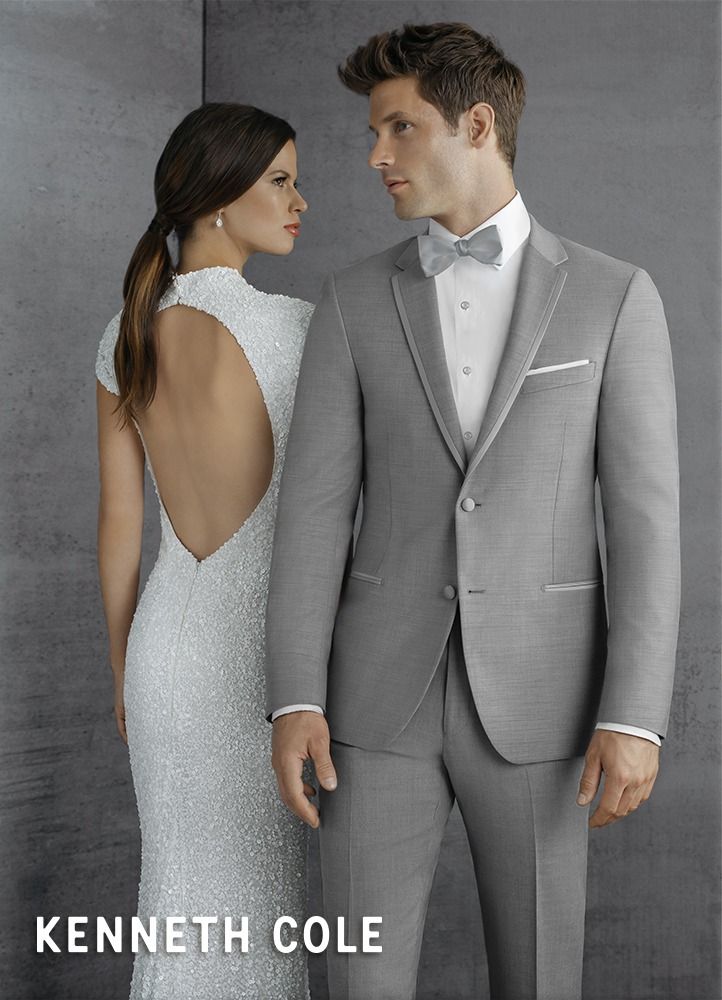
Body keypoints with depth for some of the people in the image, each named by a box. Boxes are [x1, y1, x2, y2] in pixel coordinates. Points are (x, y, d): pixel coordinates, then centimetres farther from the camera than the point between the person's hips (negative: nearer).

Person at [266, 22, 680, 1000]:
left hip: (535, 694, -1)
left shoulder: (614, 296, 0)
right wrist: (294, 701, -9)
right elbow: (314, 507, 0)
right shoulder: (354, 301, 5)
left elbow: (644, 514, -4)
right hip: (387, 691, 1)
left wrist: (636, 715, -11)